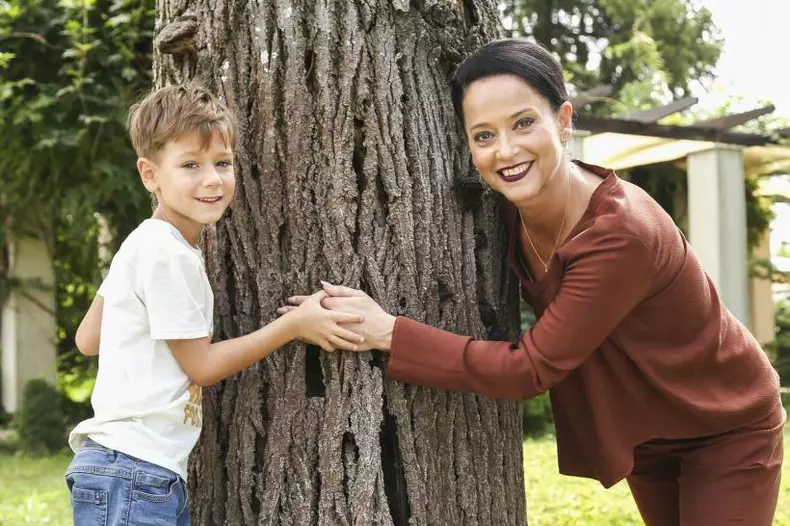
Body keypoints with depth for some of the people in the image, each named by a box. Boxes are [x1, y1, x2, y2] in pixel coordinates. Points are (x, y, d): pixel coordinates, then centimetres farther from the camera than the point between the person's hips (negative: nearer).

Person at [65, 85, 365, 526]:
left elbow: (88, 339, 14)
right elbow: (201, 365, -12)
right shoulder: (168, 255, -17)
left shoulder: (147, 243, 11)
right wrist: (295, 324, -8)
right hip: (132, 476, -9)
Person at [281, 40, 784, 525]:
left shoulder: (622, 234, -36)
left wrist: (386, 332, -32)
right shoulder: (512, 213, -14)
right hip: (645, 432, 6)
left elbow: (530, 369, -32)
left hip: (728, 429, -6)